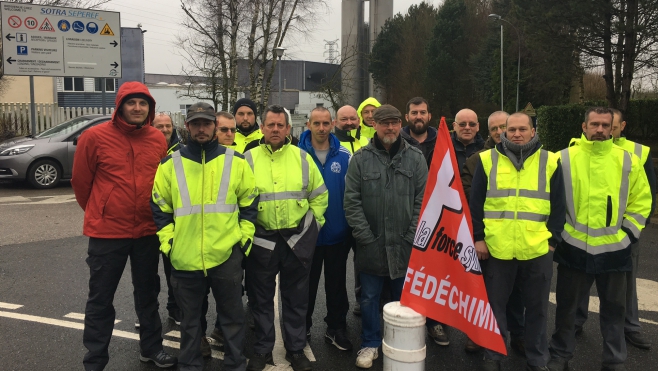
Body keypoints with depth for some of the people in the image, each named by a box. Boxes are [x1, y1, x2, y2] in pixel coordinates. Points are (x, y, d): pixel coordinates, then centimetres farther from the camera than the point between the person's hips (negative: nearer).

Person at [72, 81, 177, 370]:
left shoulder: (158, 139, 0)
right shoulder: (95, 137, -10)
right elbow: (80, 182, 1)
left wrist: (155, 214, 12)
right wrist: (98, 214, 11)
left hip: (147, 231, 3)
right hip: (106, 232, -3)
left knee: (148, 293, 17)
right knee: (100, 299, 8)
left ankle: (151, 348, 34)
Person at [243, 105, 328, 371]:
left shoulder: (302, 157, 1)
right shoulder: (249, 159, -2)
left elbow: (319, 195, 7)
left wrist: (313, 224, 4)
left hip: (298, 239, 1)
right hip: (261, 239, 0)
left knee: (296, 298, 12)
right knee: (261, 298, 12)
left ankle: (296, 349, 28)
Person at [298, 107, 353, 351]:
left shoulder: (344, 156, -3)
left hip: (337, 233, 1)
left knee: (337, 285, 12)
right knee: (307, 285, 14)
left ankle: (336, 328, 28)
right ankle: (303, 328, 32)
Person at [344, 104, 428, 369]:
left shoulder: (415, 158, 2)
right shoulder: (360, 159, 0)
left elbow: (423, 200, -1)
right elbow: (352, 201, -4)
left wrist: (412, 237, -7)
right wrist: (365, 236, -10)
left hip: (405, 245, 0)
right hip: (371, 245, 0)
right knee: (369, 297, 12)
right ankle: (370, 344, 30)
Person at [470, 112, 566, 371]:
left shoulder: (549, 161, 3)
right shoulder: (488, 160, 1)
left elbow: (558, 206, 7)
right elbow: (475, 203, 3)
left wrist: (553, 239, 2)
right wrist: (478, 237, -1)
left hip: (538, 249, 1)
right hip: (497, 248, 0)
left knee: (537, 308, 13)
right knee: (495, 305, 11)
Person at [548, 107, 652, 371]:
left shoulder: (628, 161, -1)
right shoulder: (564, 159, -4)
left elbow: (641, 201, 7)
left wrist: (628, 233, 0)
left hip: (613, 249, 1)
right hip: (573, 248, -1)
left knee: (614, 308, 14)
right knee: (567, 305, 12)